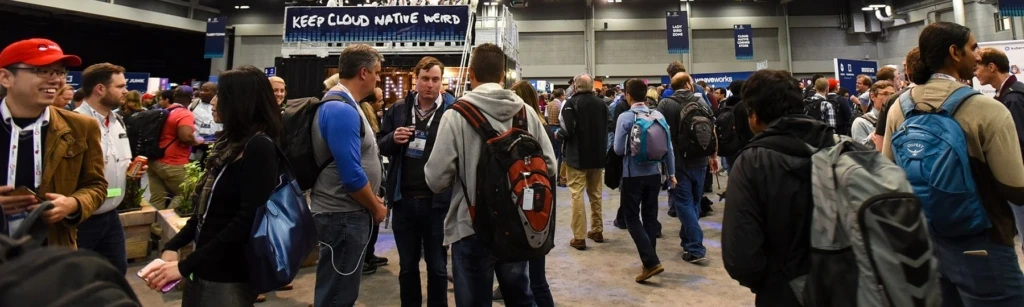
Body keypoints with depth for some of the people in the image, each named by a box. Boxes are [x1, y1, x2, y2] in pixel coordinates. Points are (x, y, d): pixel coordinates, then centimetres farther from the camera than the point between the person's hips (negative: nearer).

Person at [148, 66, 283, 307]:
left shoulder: (259, 147, -17)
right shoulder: (232, 142, 10)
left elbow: (248, 221, -23)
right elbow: (207, 210, 15)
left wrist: (185, 266, -19)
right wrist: (173, 246, 4)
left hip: (229, 276, -8)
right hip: (205, 269, 8)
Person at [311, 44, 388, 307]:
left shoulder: (342, 104, 12)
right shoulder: (342, 109, -21)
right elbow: (352, 175, -24)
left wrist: (373, 200, 13)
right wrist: (376, 208, -10)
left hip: (348, 211, 10)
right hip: (344, 215, -10)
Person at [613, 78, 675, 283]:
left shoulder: (625, 118, -13)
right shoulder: (659, 116, -2)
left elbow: (618, 149, -10)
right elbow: (668, 147, 2)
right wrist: (671, 172, 13)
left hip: (633, 174, -4)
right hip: (654, 173, 5)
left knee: (632, 218, 4)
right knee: (650, 216, 16)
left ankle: (651, 262, -7)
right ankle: (650, 260, 23)